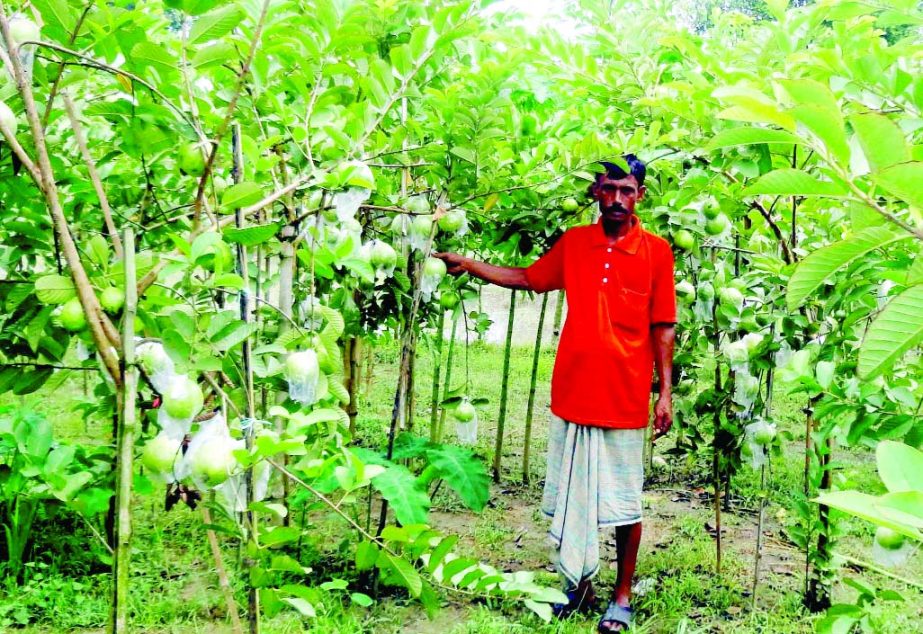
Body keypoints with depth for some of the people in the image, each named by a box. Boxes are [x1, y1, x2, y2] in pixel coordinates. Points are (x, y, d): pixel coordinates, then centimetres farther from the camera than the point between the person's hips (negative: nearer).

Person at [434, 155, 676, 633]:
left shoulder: (656, 251, -3)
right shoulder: (573, 243, 5)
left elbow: (662, 327, -1)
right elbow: (528, 278, 19)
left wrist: (665, 392, -5)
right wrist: (469, 265, 12)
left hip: (625, 400, -3)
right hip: (572, 395, 3)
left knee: (624, 502, 6)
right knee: (571, 496, 11)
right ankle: (579, 584, 27)